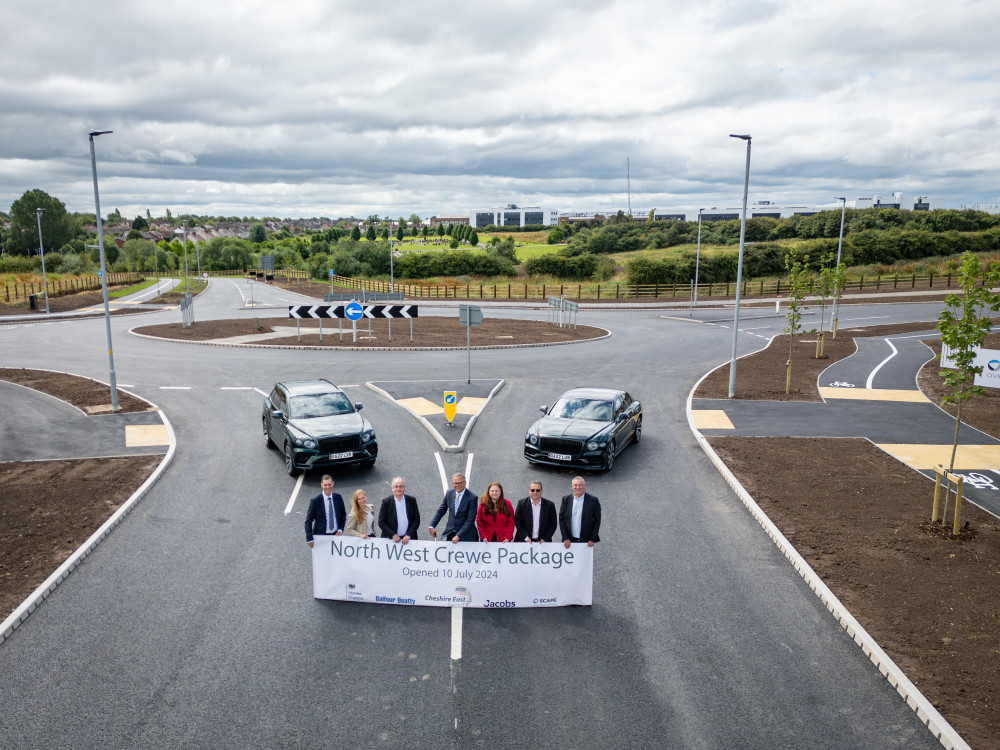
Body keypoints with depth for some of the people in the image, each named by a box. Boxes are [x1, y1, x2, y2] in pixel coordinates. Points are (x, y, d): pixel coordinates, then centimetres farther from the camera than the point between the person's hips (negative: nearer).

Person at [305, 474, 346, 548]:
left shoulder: (338, 497, 1)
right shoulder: (315, 501, -10)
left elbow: (343, 515, 13)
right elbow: (308, 521, -7)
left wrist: (340, 529, -1)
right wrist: (309, 539, -12)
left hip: (336, 535, 3)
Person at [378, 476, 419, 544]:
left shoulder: (412, 500, 3)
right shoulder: (386, 502, -1)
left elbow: (417, 520, 3)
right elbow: (381, 522, -1)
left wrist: (409, 535, -7)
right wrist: (393, 535, -10)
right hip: (390, 539, -1)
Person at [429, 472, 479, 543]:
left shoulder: (472, 497, -14)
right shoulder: (449, 493, 2)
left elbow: (470, 520, -16)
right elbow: (441, 511, 10)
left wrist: (458, 536, -18)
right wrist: (432, 526, -2)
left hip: (466, 536, -4)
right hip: (450, 534, 4)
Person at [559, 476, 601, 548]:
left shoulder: (593, 500, -1)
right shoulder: (566, 499, 5)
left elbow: (597, 521, 1)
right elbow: (561, 519, 6)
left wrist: (592, 539, -4)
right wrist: (565, 538, -1)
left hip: (586, 542, -2)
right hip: (570, 541, 2)